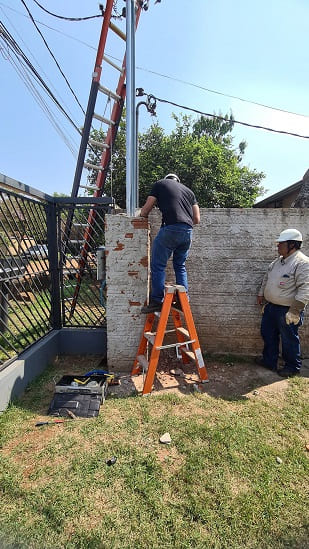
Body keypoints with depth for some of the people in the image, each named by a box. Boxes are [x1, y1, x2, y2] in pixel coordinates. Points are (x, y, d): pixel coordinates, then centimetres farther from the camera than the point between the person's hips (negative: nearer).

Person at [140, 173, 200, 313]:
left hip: (170, 228, -5)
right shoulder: (188, 190, 28)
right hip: (188, 231, 5)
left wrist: (142, 215, 35)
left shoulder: (160, 184, 17)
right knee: (180, 266, 17)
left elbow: (144, 211, 13)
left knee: (158, 266, 2)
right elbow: (197, 219, 21)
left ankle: (157, 302, 2)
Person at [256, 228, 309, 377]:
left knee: (289, 340, 8)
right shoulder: (277, 261, 9)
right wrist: (261, 294, 20)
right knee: (267, 334, 18)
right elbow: (266, 279, 22)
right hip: (271, 306, 9)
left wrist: (294, 311, -26)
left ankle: (292, 367, 30)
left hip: (287, 310, -8)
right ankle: (269, 361, 36)